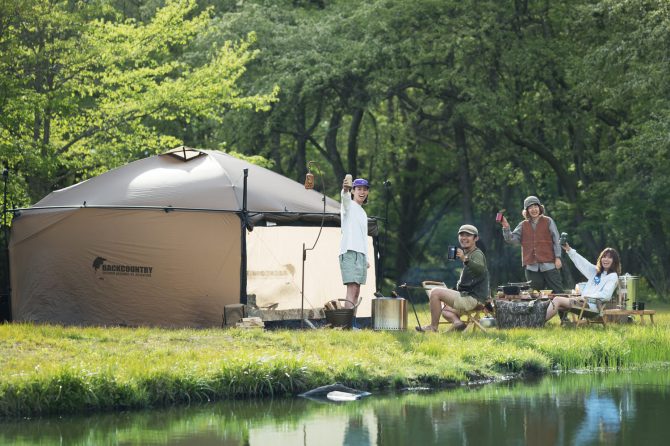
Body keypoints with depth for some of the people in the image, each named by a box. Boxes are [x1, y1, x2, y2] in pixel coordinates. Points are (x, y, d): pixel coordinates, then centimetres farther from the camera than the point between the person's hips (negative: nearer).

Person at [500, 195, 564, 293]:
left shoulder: (548, 222, 4)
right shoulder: (523, 225, 12)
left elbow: (556, 240, 3)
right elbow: (511, 239, 6)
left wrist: (557, 258, -5)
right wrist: (506, 227, -10)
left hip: (548, 265, -3)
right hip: (531, 267, 3)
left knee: (557, 292, -4)